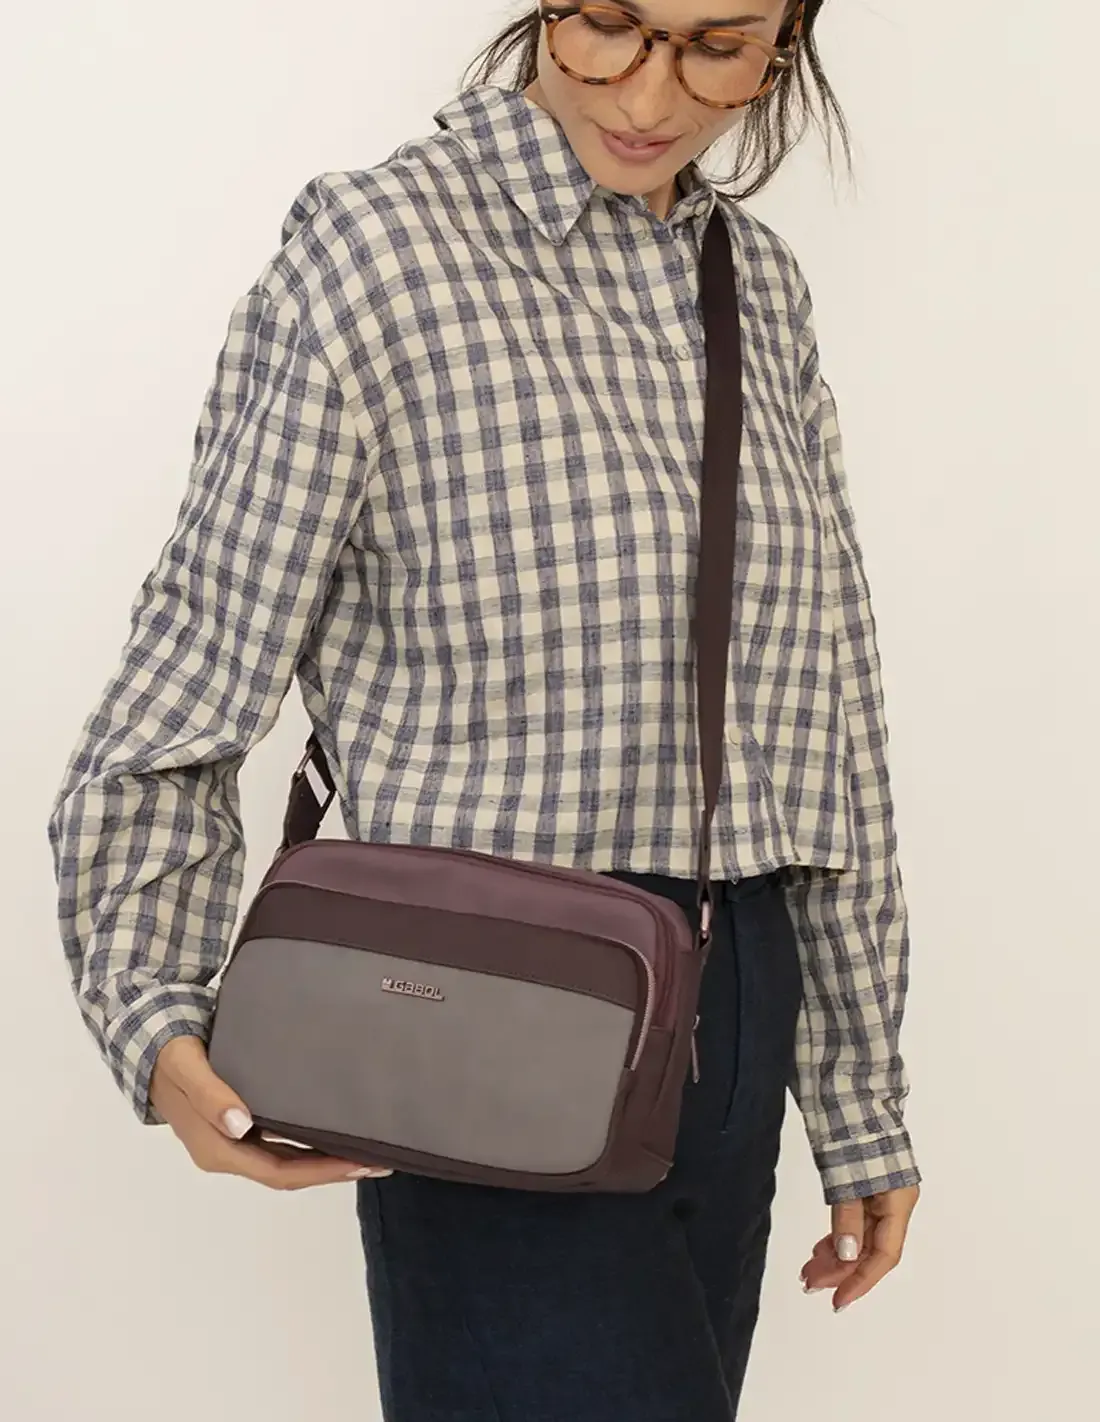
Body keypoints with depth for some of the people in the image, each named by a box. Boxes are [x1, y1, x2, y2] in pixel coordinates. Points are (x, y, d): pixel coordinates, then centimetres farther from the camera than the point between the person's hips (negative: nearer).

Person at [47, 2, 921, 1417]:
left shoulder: (761, 288, 10)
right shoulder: (372, 251, -9)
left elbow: (827, 728, 12)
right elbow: (185, 695, -8)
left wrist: (862, 1102, 14)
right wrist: (155, 1017, -24)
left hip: (738, 1019, 6)